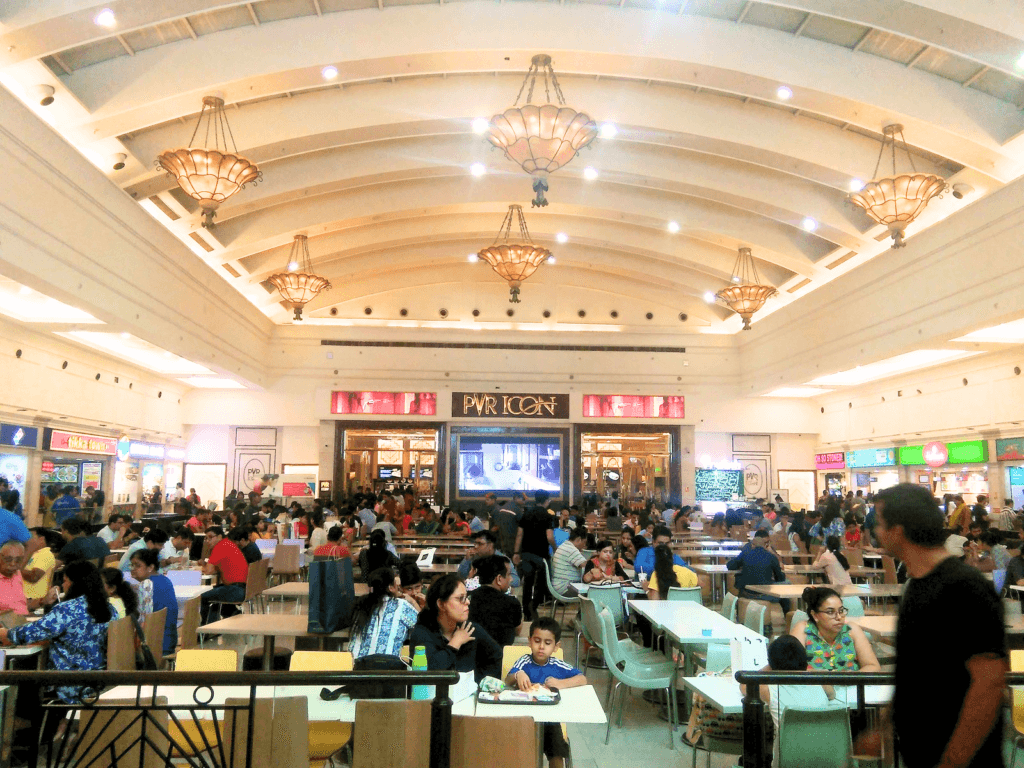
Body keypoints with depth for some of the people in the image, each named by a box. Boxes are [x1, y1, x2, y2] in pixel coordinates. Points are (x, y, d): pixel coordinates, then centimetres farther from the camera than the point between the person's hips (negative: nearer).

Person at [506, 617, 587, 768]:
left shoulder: (558, 666, 0)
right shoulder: (524, 663, -5)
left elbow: (582, 680, -6)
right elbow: (507, 682, -18)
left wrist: (560, 683, -21)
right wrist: (517, 675, -41)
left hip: (550, 720, 1)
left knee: (557, 755, -14)